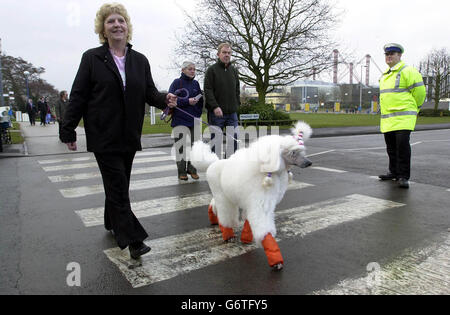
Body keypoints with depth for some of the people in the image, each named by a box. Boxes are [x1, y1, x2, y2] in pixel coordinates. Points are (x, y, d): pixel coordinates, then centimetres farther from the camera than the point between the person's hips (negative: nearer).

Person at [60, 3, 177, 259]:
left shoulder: (140, 60, 9)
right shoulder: (92, 58, 0)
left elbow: (150, 93, 10)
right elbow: (78, 96, -1)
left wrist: (165, 99, -12)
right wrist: (68, 131, -1)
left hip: (129, 136, 4)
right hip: (104, 136, -4)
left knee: (118, 184, 15)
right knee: (118, 186, -6)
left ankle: (112, 224, 36)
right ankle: (133, 239, -1)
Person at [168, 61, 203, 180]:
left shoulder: (196, 83, 13)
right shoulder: (177, 82, -1)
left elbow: (200, 100, 15)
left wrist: (197, 114, 0)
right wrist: (187, 101, -16)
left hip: (193, 120, 4)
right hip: (180, 120, -4)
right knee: (180, 146, 1)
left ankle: (192, 169, 15)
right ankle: (181, 171, 9)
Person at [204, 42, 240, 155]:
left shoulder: (234, 70, 15)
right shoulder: (212, 70, -1)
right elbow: (208, 90, -9)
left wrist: (237, 104, 8)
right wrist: (215, 106, -19)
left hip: (232, 112, 5)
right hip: (216, 112, -4)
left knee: (234, 139, 2)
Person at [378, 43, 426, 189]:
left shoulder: (407, 71, -5)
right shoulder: (385, 75, 19)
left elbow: (419, 91, -5)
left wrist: (413, 109, 5)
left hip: (403, 117, -8)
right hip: (387, 119, 8)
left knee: (402, 145, -12)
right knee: (391, 147, 13)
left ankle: (403, 176, -5)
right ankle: (394, 172, 26)